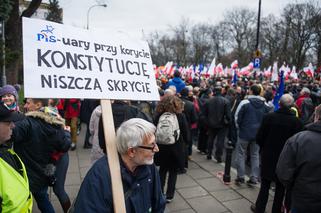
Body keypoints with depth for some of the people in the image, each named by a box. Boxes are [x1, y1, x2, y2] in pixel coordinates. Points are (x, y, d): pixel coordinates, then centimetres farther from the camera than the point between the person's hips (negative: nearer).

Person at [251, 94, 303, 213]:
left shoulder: (269, 117, -14)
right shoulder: (296, 122, -14)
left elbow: (259, 138, -9)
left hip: (268, 156, 0)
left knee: (265, 185, 15)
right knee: (280, 187, 17)